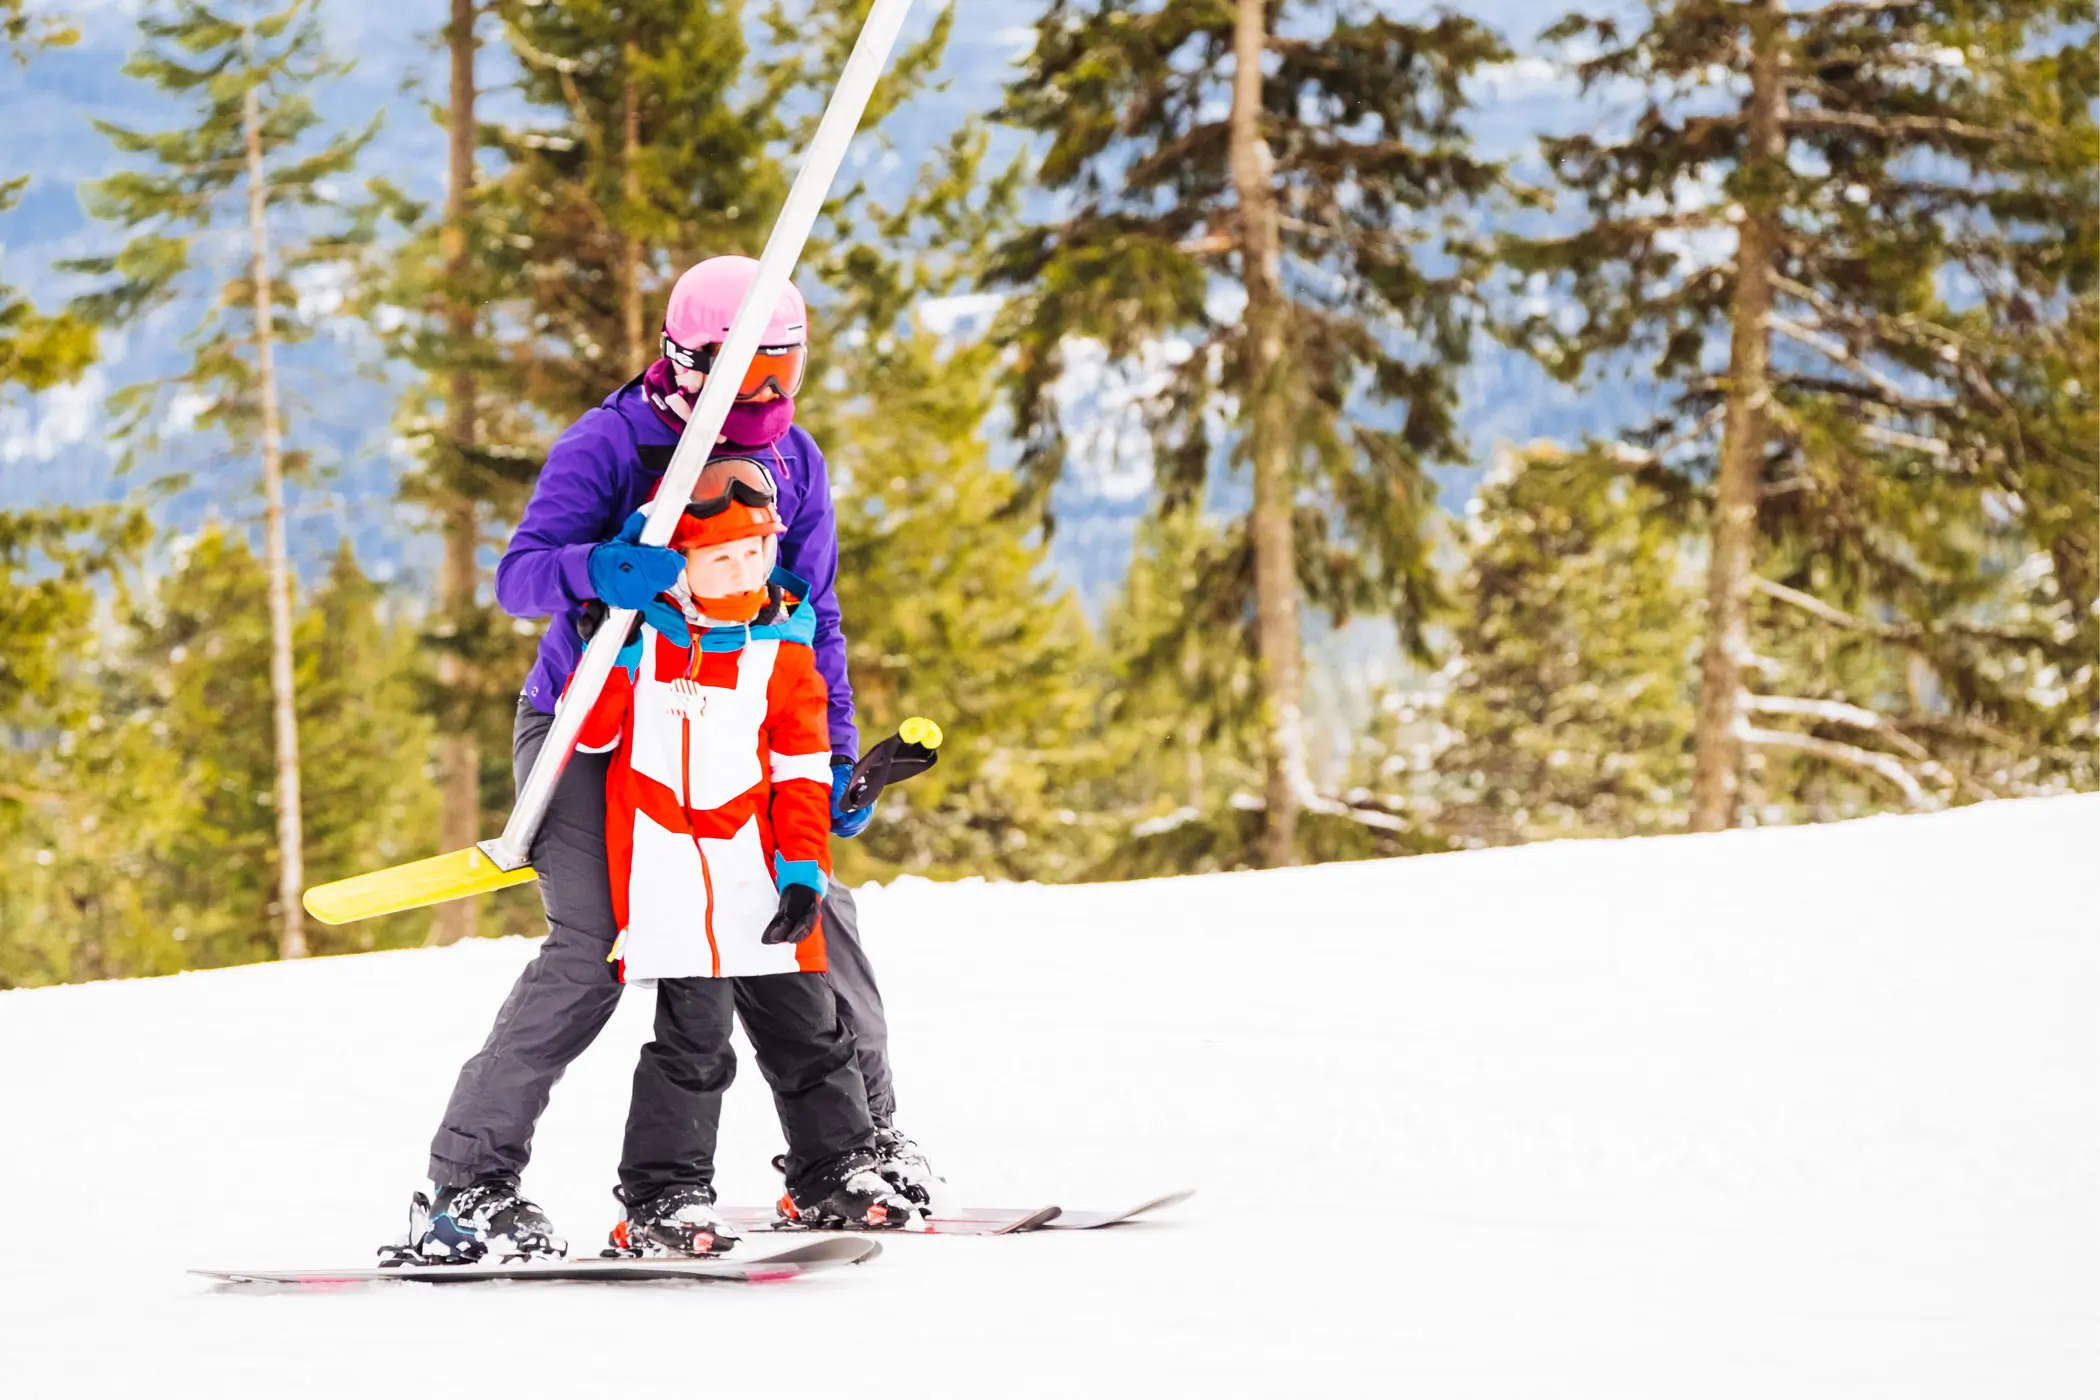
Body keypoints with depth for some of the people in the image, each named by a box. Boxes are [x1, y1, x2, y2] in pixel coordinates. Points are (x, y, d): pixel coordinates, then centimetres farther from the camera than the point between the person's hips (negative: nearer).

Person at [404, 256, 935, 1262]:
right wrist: (598, 569, -43)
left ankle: (865, 1136, 22)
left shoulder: (793, 461, 4)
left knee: (812, 910, 1)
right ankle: (468, 1182, -17)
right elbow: (517, 577, -22)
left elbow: (813, 621, 12)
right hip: (581, 731, -6)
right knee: (595, 946, -21)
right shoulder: (607, 445, -14)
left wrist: (835, 756, 4)